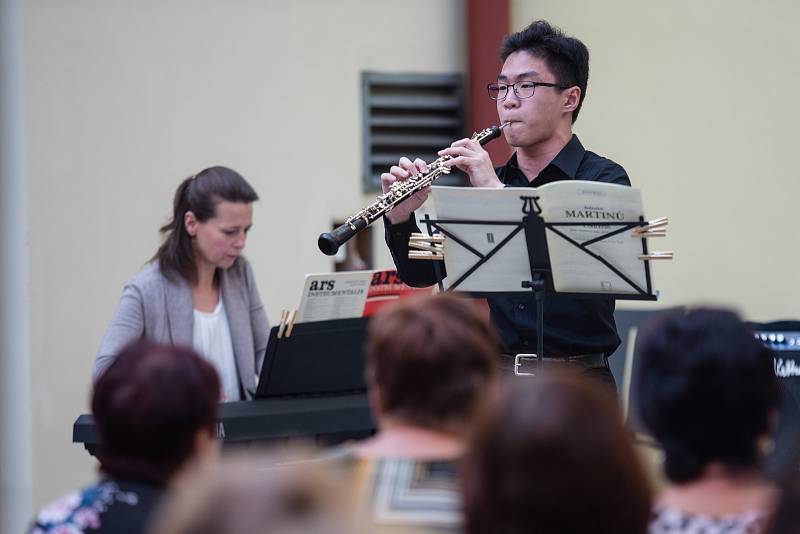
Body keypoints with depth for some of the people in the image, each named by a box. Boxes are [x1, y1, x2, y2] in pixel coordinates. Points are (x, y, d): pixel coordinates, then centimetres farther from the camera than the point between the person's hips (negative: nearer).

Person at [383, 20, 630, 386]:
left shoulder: (603, 179, -2)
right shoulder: (486, 181, 13)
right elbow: (421, 273, 12)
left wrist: (497, 191, -24)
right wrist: (400, 219, -7)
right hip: (498, 379, 4)